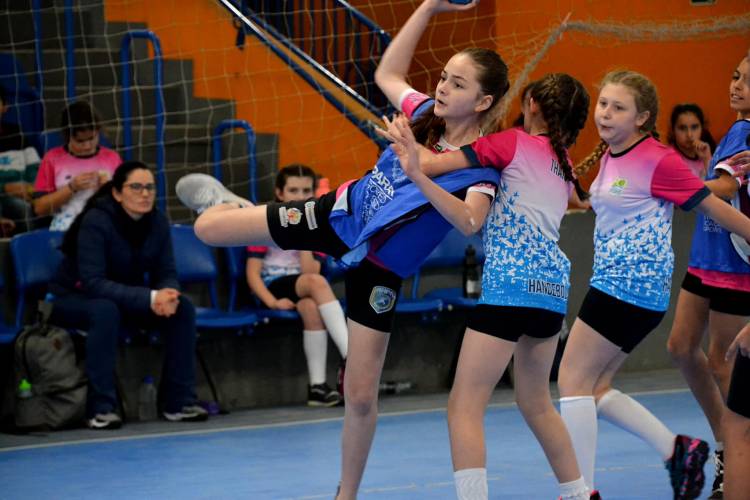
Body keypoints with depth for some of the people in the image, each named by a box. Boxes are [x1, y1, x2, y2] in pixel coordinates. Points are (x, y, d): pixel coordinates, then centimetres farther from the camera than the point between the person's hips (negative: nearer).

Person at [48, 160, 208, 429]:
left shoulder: (157, 222, -8)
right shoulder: (96, 221, -25)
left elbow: (166, 274, -5)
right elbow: (92, 282, -32)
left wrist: (166, 295, -32)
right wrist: (149, 298, -41)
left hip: (126, 298, 6)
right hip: (74, 299, -6)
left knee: (182, 307, -17)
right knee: (106, 310, -39)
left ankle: (179, 401, -11)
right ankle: (100, 408, -33)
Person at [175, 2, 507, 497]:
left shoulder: (483, 168, -22)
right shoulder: (425, 113, -7)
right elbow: (387, 73, 13)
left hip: (380, 267, -4)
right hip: (339, 215, 4)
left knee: (361, 395, -4)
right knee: (208, 228, 3)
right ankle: (228, 204, 43)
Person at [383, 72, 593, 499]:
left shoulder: (513, 143, 2)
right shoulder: (562, 162, 21)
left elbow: (435, 163, -5)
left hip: (511, 284, -8)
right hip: (554, 287, 8)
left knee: (465, 407, -8)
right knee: (536, 402, 25)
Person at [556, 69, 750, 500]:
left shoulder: (658, 160, -13)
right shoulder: (609, 158, 11)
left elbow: (714, 207, -9)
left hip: (632, 286, -9)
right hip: (612, 282, 9)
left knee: (574, 382, -7)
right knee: (595, 388, 8)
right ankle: (677, 450, 14)